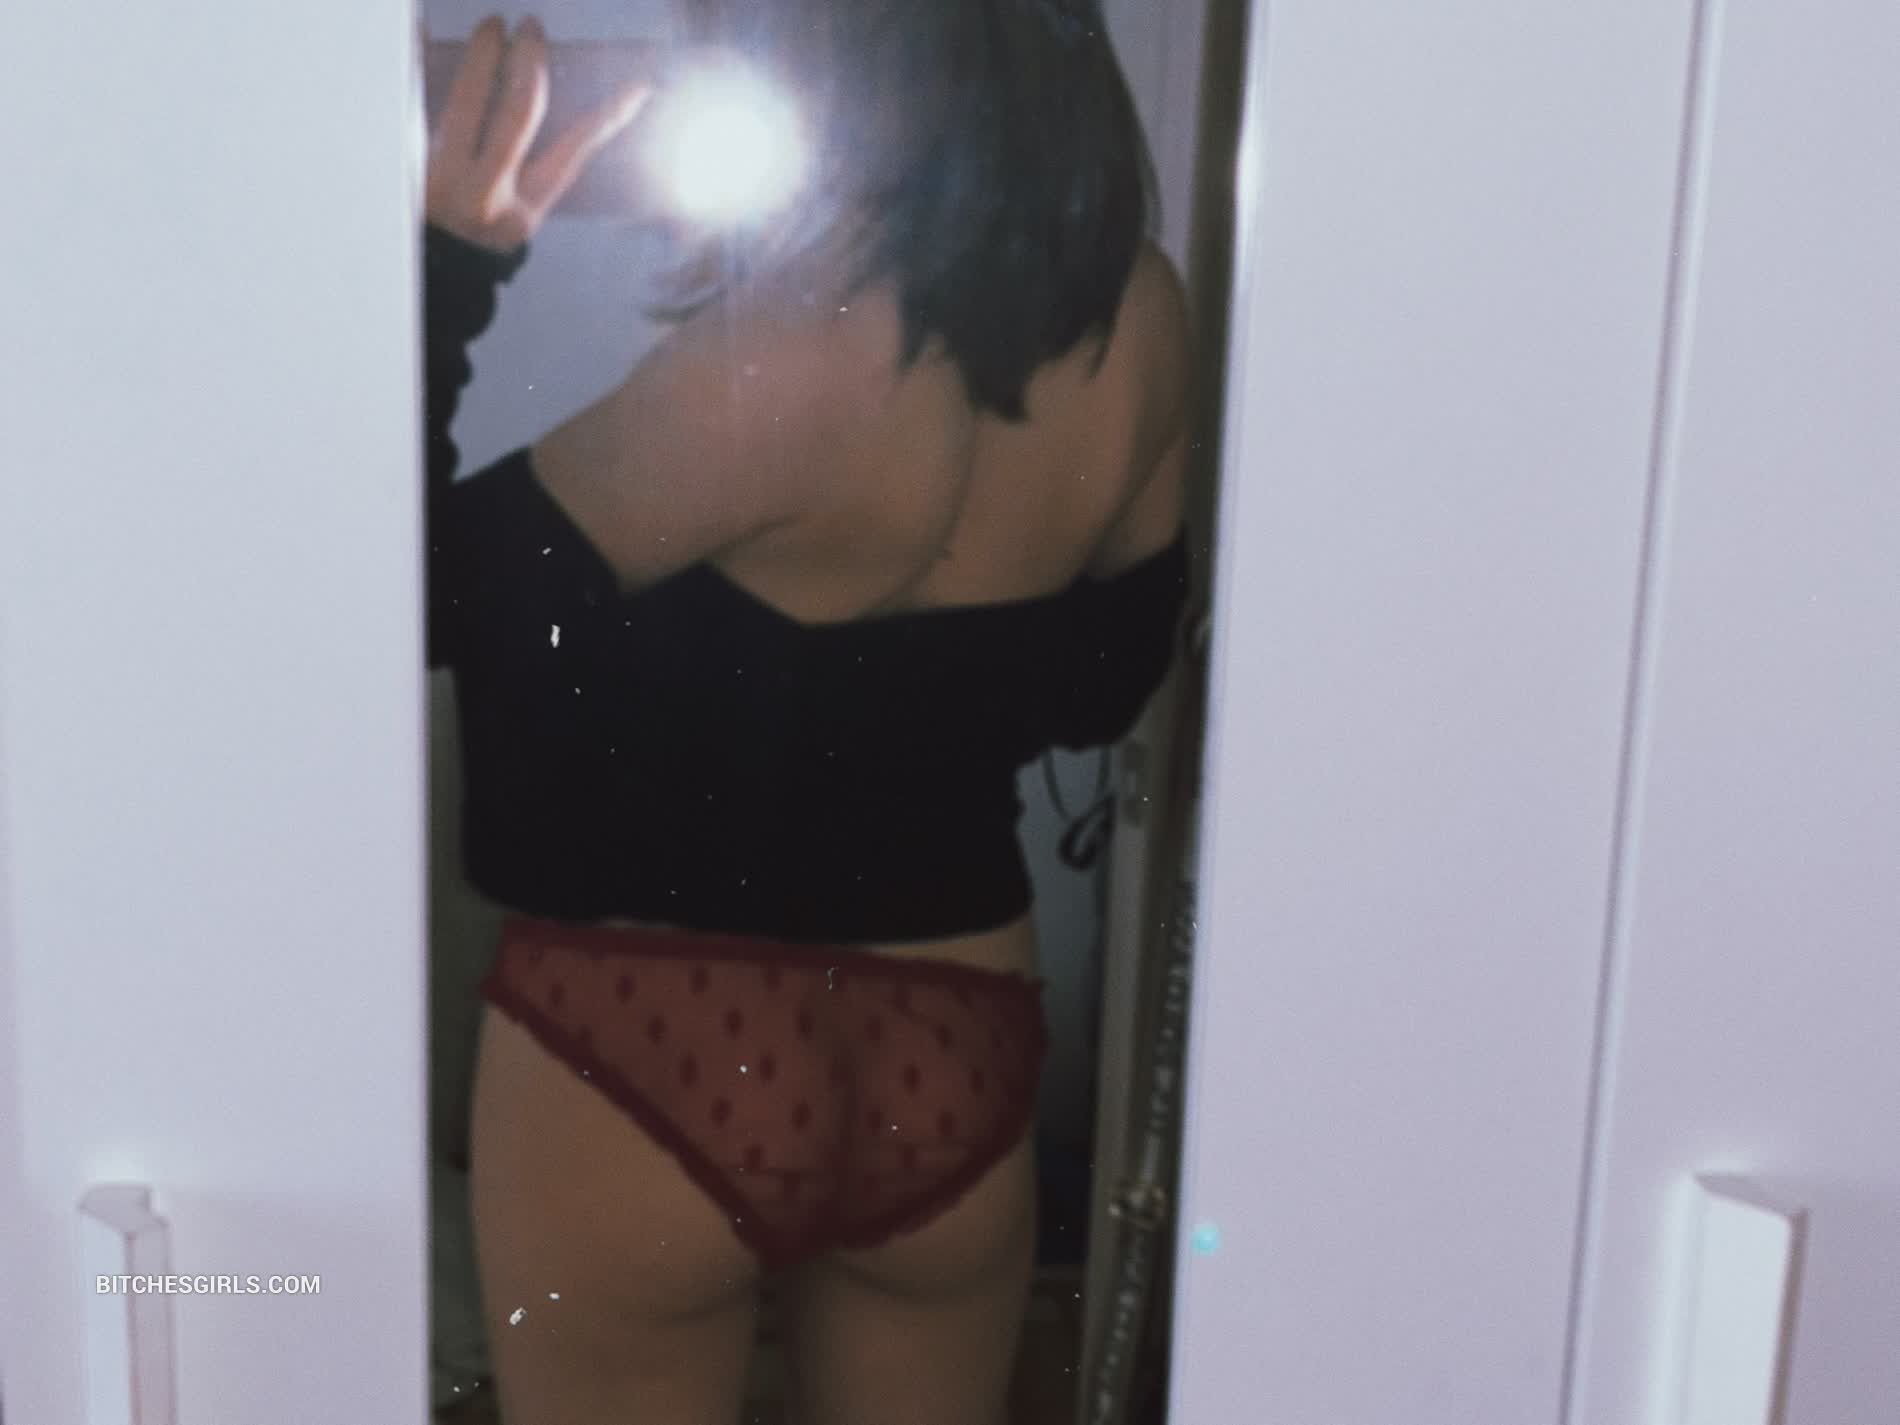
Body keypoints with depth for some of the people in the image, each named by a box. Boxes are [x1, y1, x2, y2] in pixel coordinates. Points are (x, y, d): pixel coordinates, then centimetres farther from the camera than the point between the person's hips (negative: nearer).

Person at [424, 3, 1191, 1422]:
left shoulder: (781, 359, -26)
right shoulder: (1136, 314, -6)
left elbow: (419, 592, -14)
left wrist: (447, 263, -8)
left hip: (650, 1058, -5)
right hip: (957, 1059, 6)